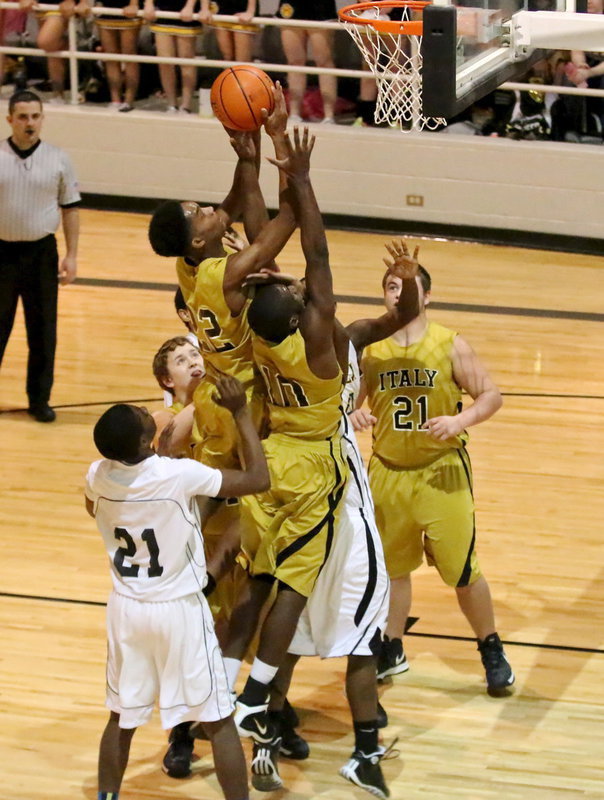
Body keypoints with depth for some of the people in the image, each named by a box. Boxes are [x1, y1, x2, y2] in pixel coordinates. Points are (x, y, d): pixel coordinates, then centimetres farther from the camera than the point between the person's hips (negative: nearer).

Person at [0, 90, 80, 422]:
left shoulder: (58, 159, -1)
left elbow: (70, 208, 6)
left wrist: (71, 255, 0)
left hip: (42, 253, 1)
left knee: (43, 332, 6)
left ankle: (39, 398, 18)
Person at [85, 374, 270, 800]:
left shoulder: (98, 475, -10)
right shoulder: (179, 475, -25)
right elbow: (259, 479, -16)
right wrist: (241, 411, -12)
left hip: (127, 609, 5)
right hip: (180, 610, -5)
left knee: (122, 717, 18)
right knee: (218, 720, 4)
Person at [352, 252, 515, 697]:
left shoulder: (450, 346, -8)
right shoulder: (370, 348, -2)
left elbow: (491, 395, -6)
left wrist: (461, 420, -24)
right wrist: (354, 415, -21)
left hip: (442, 472, -3)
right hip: (388, 472, 3)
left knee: (462, 571, 1)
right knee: (391, 566, 15)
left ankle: (493, 651, 20)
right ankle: (392, 651, 32)